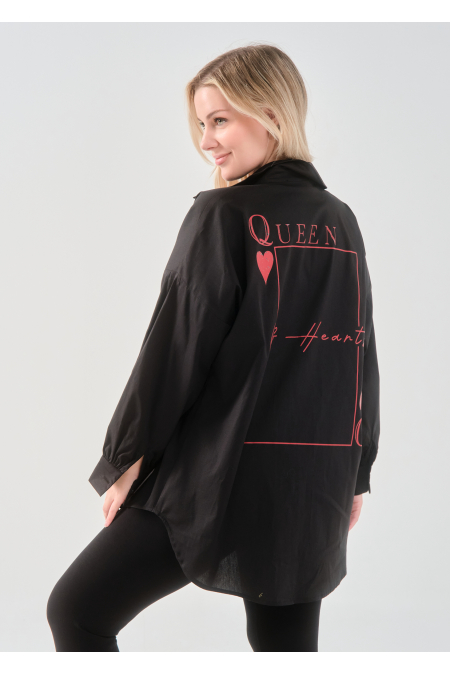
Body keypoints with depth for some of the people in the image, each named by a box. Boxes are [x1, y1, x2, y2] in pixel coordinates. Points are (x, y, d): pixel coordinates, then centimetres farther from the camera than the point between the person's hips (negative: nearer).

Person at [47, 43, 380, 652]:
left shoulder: (223, 214, -10)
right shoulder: (342, 224, 8)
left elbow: (177, 347, -12)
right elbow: (361, 351, 13)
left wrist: (125, 458, -2)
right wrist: (355, 474, 20)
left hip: (220, 480, -6)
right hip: (315, 488, 7)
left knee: (76, 610, 4)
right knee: (287, 644, 15)